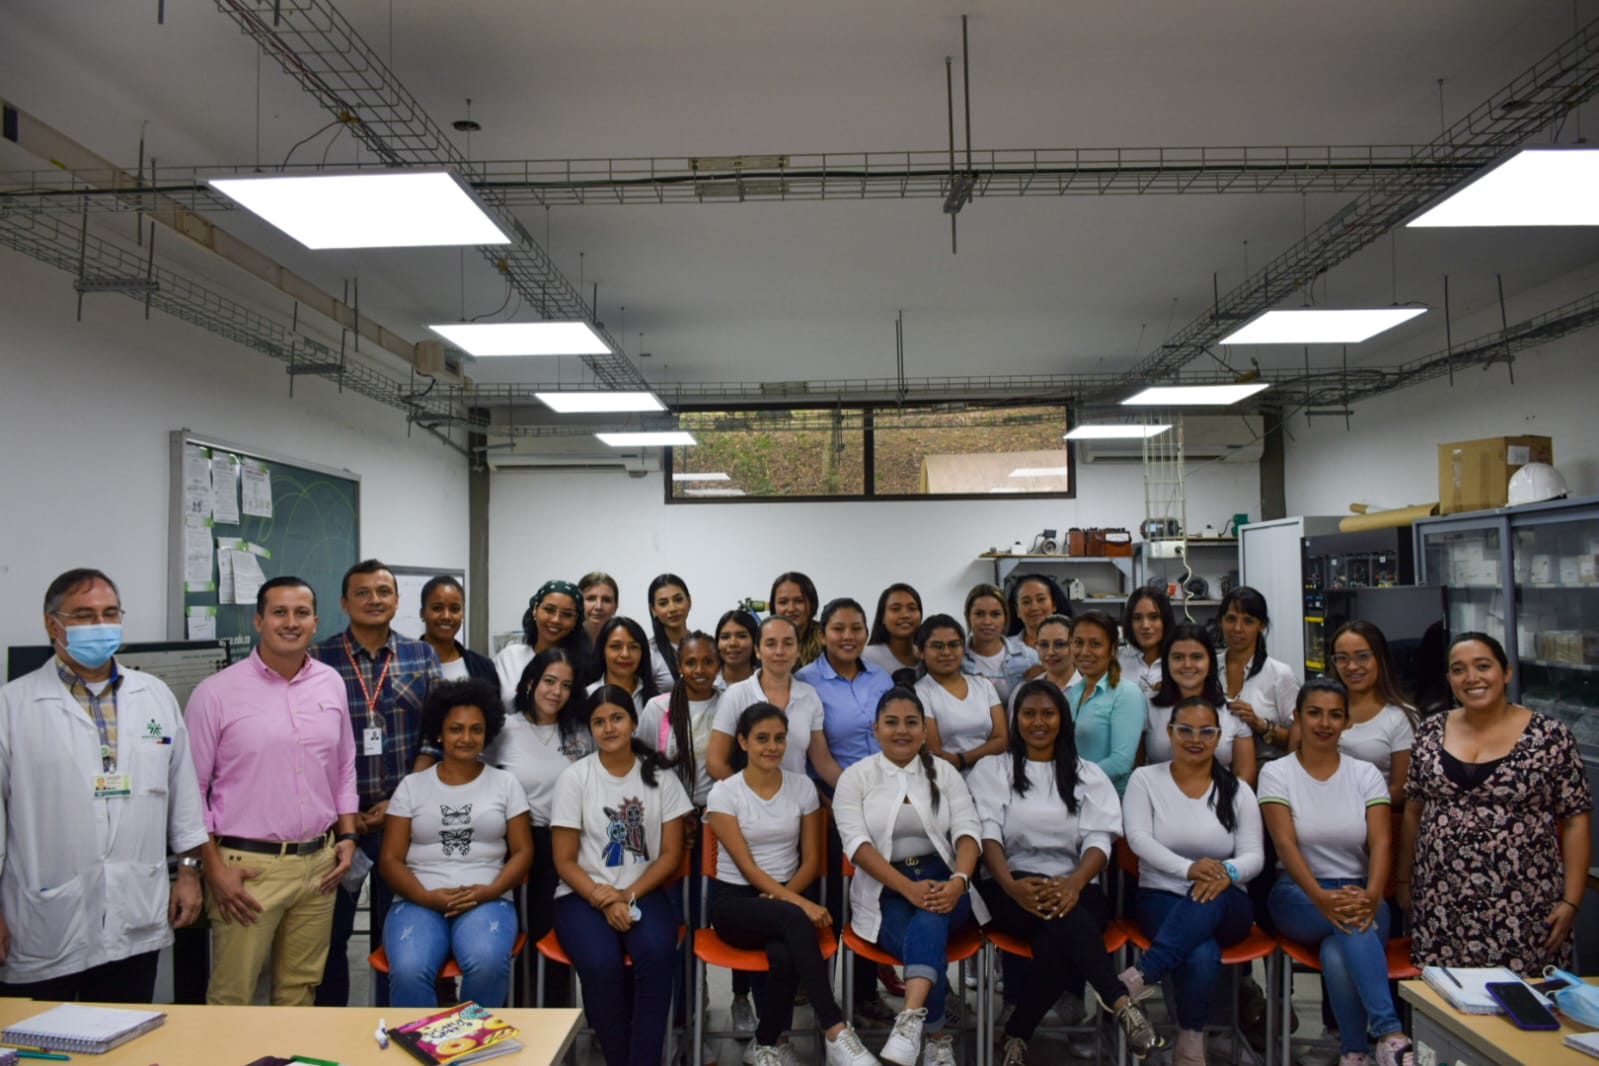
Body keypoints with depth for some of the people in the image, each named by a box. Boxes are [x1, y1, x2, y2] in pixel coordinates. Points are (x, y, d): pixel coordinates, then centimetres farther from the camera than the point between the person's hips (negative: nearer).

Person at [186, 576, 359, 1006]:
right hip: (247, 866, -4)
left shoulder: (331, 683, 6)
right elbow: (192, 788, -3)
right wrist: (213, 868, -7)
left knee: (301, 989, 14)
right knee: (232, 995, 3)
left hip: (319, 864, 4)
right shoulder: (216, 692, -6)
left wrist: (347, 835, 7)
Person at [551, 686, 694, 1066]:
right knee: (601, 964, -31)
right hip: (583, 896, -1)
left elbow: (671, 855, 3)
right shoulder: (574, 777, 1)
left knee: (656, 953, -31)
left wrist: (627, 896, -12)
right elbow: (565, 861, -1)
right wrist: (604, 901, -16)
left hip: (643, 893, 1)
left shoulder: (660, 777, 5)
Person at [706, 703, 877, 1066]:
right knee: (795, 920, -36)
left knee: (784, 955, -33)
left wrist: (784, 896, -15)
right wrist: (797, 903, -23)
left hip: (787, 896, 2)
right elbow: (746, 866, -12)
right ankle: (835, 1032, -32)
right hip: (735, 900, -2)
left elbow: (811, 859, 5)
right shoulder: (723, 793, -6)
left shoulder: (803, 787, 4)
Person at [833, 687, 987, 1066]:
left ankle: (911, 1017, -49)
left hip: (941, 881, 1)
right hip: (884, 891, -1)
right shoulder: (855, 777, 1)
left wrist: (958, 882, -25)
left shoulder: (944, 772, 8)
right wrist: (908, 887, -25)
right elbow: (857, 843, -11)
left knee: (930, 919, -34)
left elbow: (968, 830, -4)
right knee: (929, 943, -29)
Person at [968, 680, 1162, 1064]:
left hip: (1075, 887, 1)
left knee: (1059, 942, -36)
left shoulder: (1089, 774, 16)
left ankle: (1016, 1035, -24)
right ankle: (1121, 1003, -39)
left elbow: (1099, 838, 0)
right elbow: (987, 834, -3)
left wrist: (1074, 883, -23)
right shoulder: (990, 770, 13)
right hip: (1012, 890, -1)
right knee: (1060, 914, -37)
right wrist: (1010, 885, -25)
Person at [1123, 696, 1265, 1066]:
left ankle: (1140, 976, -45)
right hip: (1162, 898, -1)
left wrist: (1228, 872, -28)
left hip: (1225, 905, 1)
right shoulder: (1145, 779, 2)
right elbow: (1138, 838, -11)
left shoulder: (1237, 790, 6)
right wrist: (1188, 868, -29)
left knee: (1209, 898, -40)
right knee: (1201, 957, -37)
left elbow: (1254, 855, -2)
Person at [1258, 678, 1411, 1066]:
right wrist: (1321, 897, -31)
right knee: (1350, 922, -36)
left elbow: (1381, 844, -8)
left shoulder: (1366, 774, 6)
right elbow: (1286, 844, -13)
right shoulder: (1276, 773, 0)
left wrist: (1371, 896, -29)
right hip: (1300, 895, -1)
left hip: (1360, 893, 1)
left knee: (1337, 955, -34)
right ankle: (1390, 1033, -38)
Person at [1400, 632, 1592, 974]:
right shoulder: (1431, 733, 5)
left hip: (1523, 911, -2)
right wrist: (1404, 880, 12)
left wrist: (1571, 901, -7)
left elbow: (1575, 820, -2)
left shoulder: (1550, 736, -3)